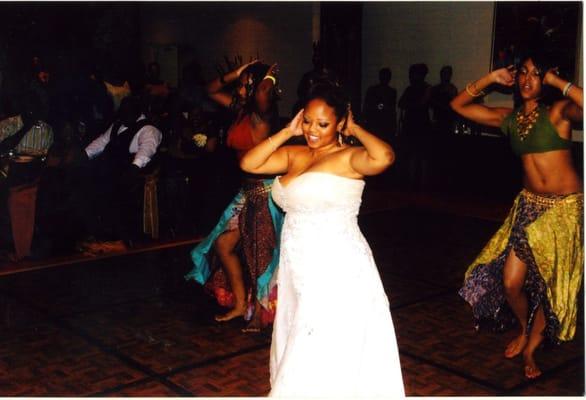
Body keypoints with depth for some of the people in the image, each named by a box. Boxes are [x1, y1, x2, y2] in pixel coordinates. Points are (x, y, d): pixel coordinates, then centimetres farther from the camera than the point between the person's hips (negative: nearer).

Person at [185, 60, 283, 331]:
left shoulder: (261, 115, -16)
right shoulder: (240, 109, 8)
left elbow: (263, 95, -40)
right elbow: (211, 91, 20)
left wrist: (269, 78, -18)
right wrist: (236, 73, 6)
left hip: (264, 190, -9)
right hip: (248, 190, 9)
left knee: (260, 254, 2)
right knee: (223, 244, 12)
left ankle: (260, 313, 16)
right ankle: (240, 304, 24)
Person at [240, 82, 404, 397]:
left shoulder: (348, 157, -11)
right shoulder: (294, 154, 9)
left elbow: (383, 157, -31)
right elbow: (249, 164, 7)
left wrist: (355, 130, -13)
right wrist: (287, 132, 4)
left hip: (338, 276, -7)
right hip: (298, 274, 8)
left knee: (327, 366, -1)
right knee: (298, 362, 20)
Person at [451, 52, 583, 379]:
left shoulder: (558, 111, -10)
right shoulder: (509, 117, 5)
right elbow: (458, 105, 12)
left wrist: (558, 82, -21)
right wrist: (490, 79, 3)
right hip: (530, 204, 4)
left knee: (550, 282, 7)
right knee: (510, 282, 1)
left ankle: (533, 341, 32)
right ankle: (526, 330, 33)